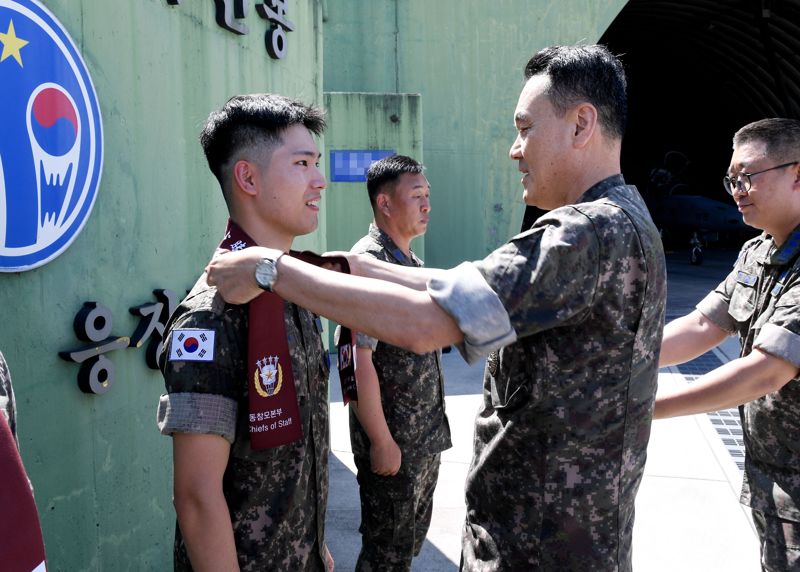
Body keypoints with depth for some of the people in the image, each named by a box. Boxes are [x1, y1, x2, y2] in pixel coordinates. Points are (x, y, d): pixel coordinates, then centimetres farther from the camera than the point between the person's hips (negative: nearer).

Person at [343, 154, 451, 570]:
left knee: (414, 534, 22)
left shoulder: (410, 260, 10)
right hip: (393, 441, -9)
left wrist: (431, 428, 16)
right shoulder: (368, 263, -20)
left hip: (426, 436, 9)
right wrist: (381, 442, -20)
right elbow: (359, 361, -23)